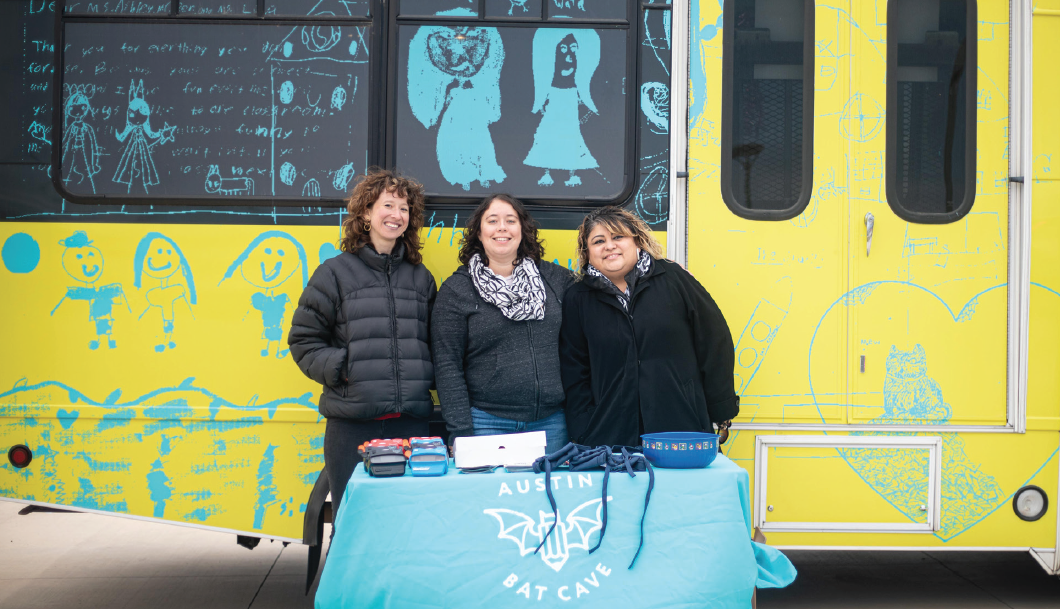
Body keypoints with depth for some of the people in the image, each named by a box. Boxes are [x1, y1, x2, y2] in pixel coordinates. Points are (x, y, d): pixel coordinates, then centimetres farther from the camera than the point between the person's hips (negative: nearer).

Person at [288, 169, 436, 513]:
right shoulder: (335, 272, 4)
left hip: (411, 422, 3)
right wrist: (340, 369, -9)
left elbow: (435, 343, 21)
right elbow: (303, 341, 4)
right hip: (352, 425, -3)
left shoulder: (421, 277, 14)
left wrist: (426, 376, 4)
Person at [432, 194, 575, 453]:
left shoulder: (556, 279, 10)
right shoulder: (456, 289, 2)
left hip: (550, 423, 3)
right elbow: (447, 366, -2)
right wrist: (461, 432, -9)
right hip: (487, 424, -2)